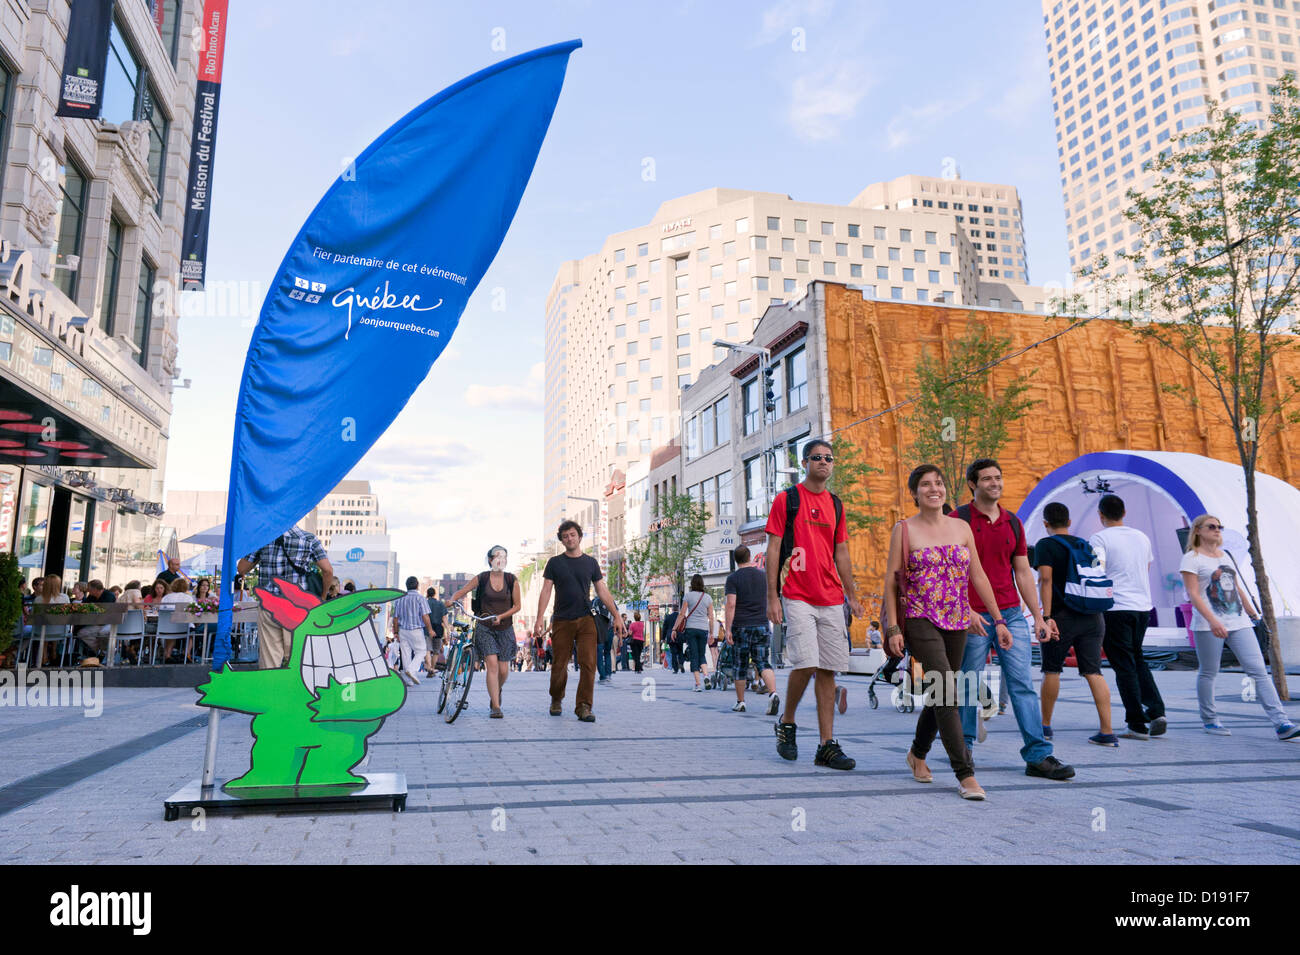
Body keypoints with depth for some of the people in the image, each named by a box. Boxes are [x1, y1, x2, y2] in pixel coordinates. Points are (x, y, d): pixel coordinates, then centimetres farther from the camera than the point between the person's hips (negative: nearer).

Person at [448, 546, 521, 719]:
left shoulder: (512, 580, 0)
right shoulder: (481, 579, -2)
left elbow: (517, 605, 3)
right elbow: (460, 592, 3)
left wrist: (500, 616, -10)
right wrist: (453, 600, -19)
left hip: (505, 628, 2)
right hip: (484, 627, -2)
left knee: (503, 670, 2)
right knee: (492, 664, -16)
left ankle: (497, 691, 35)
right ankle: (495, 706, -11)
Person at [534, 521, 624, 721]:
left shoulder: (590, 562, 10)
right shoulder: (555, 562, 6)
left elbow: (603, 591, 11)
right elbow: (546, 591, 2)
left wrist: (616, 616, 4)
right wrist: (540, 618, -8)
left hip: (586, 620, 1)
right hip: (562, 621, -1)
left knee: (589, 663, -10)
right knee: (559, 665, 4)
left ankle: (583, 707, -5)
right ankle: (556, 700, 27)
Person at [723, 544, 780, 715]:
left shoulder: (733, 578, -6)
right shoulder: (763, 576, 7)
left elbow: (730, 604, -14)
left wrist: (727, 629, -13)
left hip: (741, 626, -2)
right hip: (762, 625, 3)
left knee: (741, 666, 8)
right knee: (763, 663, 0)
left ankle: (740, 702, 15)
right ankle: (773, 694, -22)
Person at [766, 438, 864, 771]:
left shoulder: (835, 504, 15)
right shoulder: (786, 499, 0)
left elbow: (841, 553, 19)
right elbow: (773, 549, -3)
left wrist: (852, 596, 15)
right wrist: (772, 597, -9)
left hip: (831, 600, 5)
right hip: (797, 597, -5)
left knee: (828, 669, 3)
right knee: (805, 664, -15)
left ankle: (827, 745, 8)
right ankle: (786, 723, 11)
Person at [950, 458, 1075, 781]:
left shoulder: (1013, 523, 13)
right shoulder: (958, 519, -4)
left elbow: (1023, 573, 15)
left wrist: (1038, 616, 11)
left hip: (1012, 614, 4)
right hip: (973, 617, -4)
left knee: (1022, 684, 0)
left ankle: (1038, 756, 2)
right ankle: (964, 747, 21)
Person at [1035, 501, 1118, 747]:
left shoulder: (1045, 545, -3)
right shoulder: (1085, 545, 15)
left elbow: (1046, 579, -14)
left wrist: (1046, 616, -18)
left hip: (1063, 616, -5)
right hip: (1092, 616, 5)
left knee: (1051, 670, 7)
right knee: (1093, 672, 3)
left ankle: (1045, 726, 17)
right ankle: (1107, 732, -3)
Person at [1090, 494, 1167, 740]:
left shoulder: (1099, 538, -9)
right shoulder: (1142, 537, 12)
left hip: (1115, 609, -6)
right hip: (1143, 606, 6)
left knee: (1124, 666, -1)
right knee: (1137, 660, 21)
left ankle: (1138, 725, 0)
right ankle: (1156, 712, 8)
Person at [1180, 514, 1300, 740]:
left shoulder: (1226, 555, 18)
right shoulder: (1192, 558, -3)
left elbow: (1238, 588, 25)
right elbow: (1193, 594, -12)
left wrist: (1252, 613, 23)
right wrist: (1212, 620, -22)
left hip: (1238, 622, 6)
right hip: (1208, 625, -6)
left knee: (1258, 670, -3)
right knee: (1208, 673, 3)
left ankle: (1281, 723, -6)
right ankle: (1210, 721, 16)